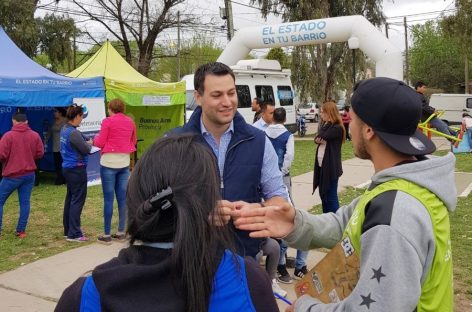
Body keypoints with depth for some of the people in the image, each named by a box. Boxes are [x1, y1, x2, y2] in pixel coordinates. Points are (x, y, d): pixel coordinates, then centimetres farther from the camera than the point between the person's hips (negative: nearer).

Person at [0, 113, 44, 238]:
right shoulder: (35, 135, 0)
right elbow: (40, 153, 4)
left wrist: (10, 157, 7)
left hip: (12, 175, -4)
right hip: (29, 174, 4)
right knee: (25, 202, 7)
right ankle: (21, 231, 8)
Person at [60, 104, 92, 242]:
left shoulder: (64, 130, 9)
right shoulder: (74, 133, -20)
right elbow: (86, 150, -18)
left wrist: (86, 141, 2)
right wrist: (90, 143, 2)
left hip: (67, 168, 10)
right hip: (77, 169, -10)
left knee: (70, 198, 16)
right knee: (78, 200, -4)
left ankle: (68, 230, 25)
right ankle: (74, 234, -2)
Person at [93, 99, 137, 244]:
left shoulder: (108, 121, -7)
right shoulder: (130, 122, 8)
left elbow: (100, 143, -5)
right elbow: (133, 142, 15)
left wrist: (95, 139, 15)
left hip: (109, 162, -5)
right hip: (124, 162, 5)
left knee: (108, 198, -2)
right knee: (122, 198, 8)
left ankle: (107, 234, 2)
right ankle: (121, 232, 15)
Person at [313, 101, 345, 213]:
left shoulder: (337, 128, -14)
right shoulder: (325, 125, 13)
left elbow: (321, 136, -21)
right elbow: (317, 138, 3)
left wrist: (327, 123, -8)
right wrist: (319, 139, -18)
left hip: (331, 167, -9)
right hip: (321, 165, 9)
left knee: (331, 197, -4)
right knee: (323, 195, 15)